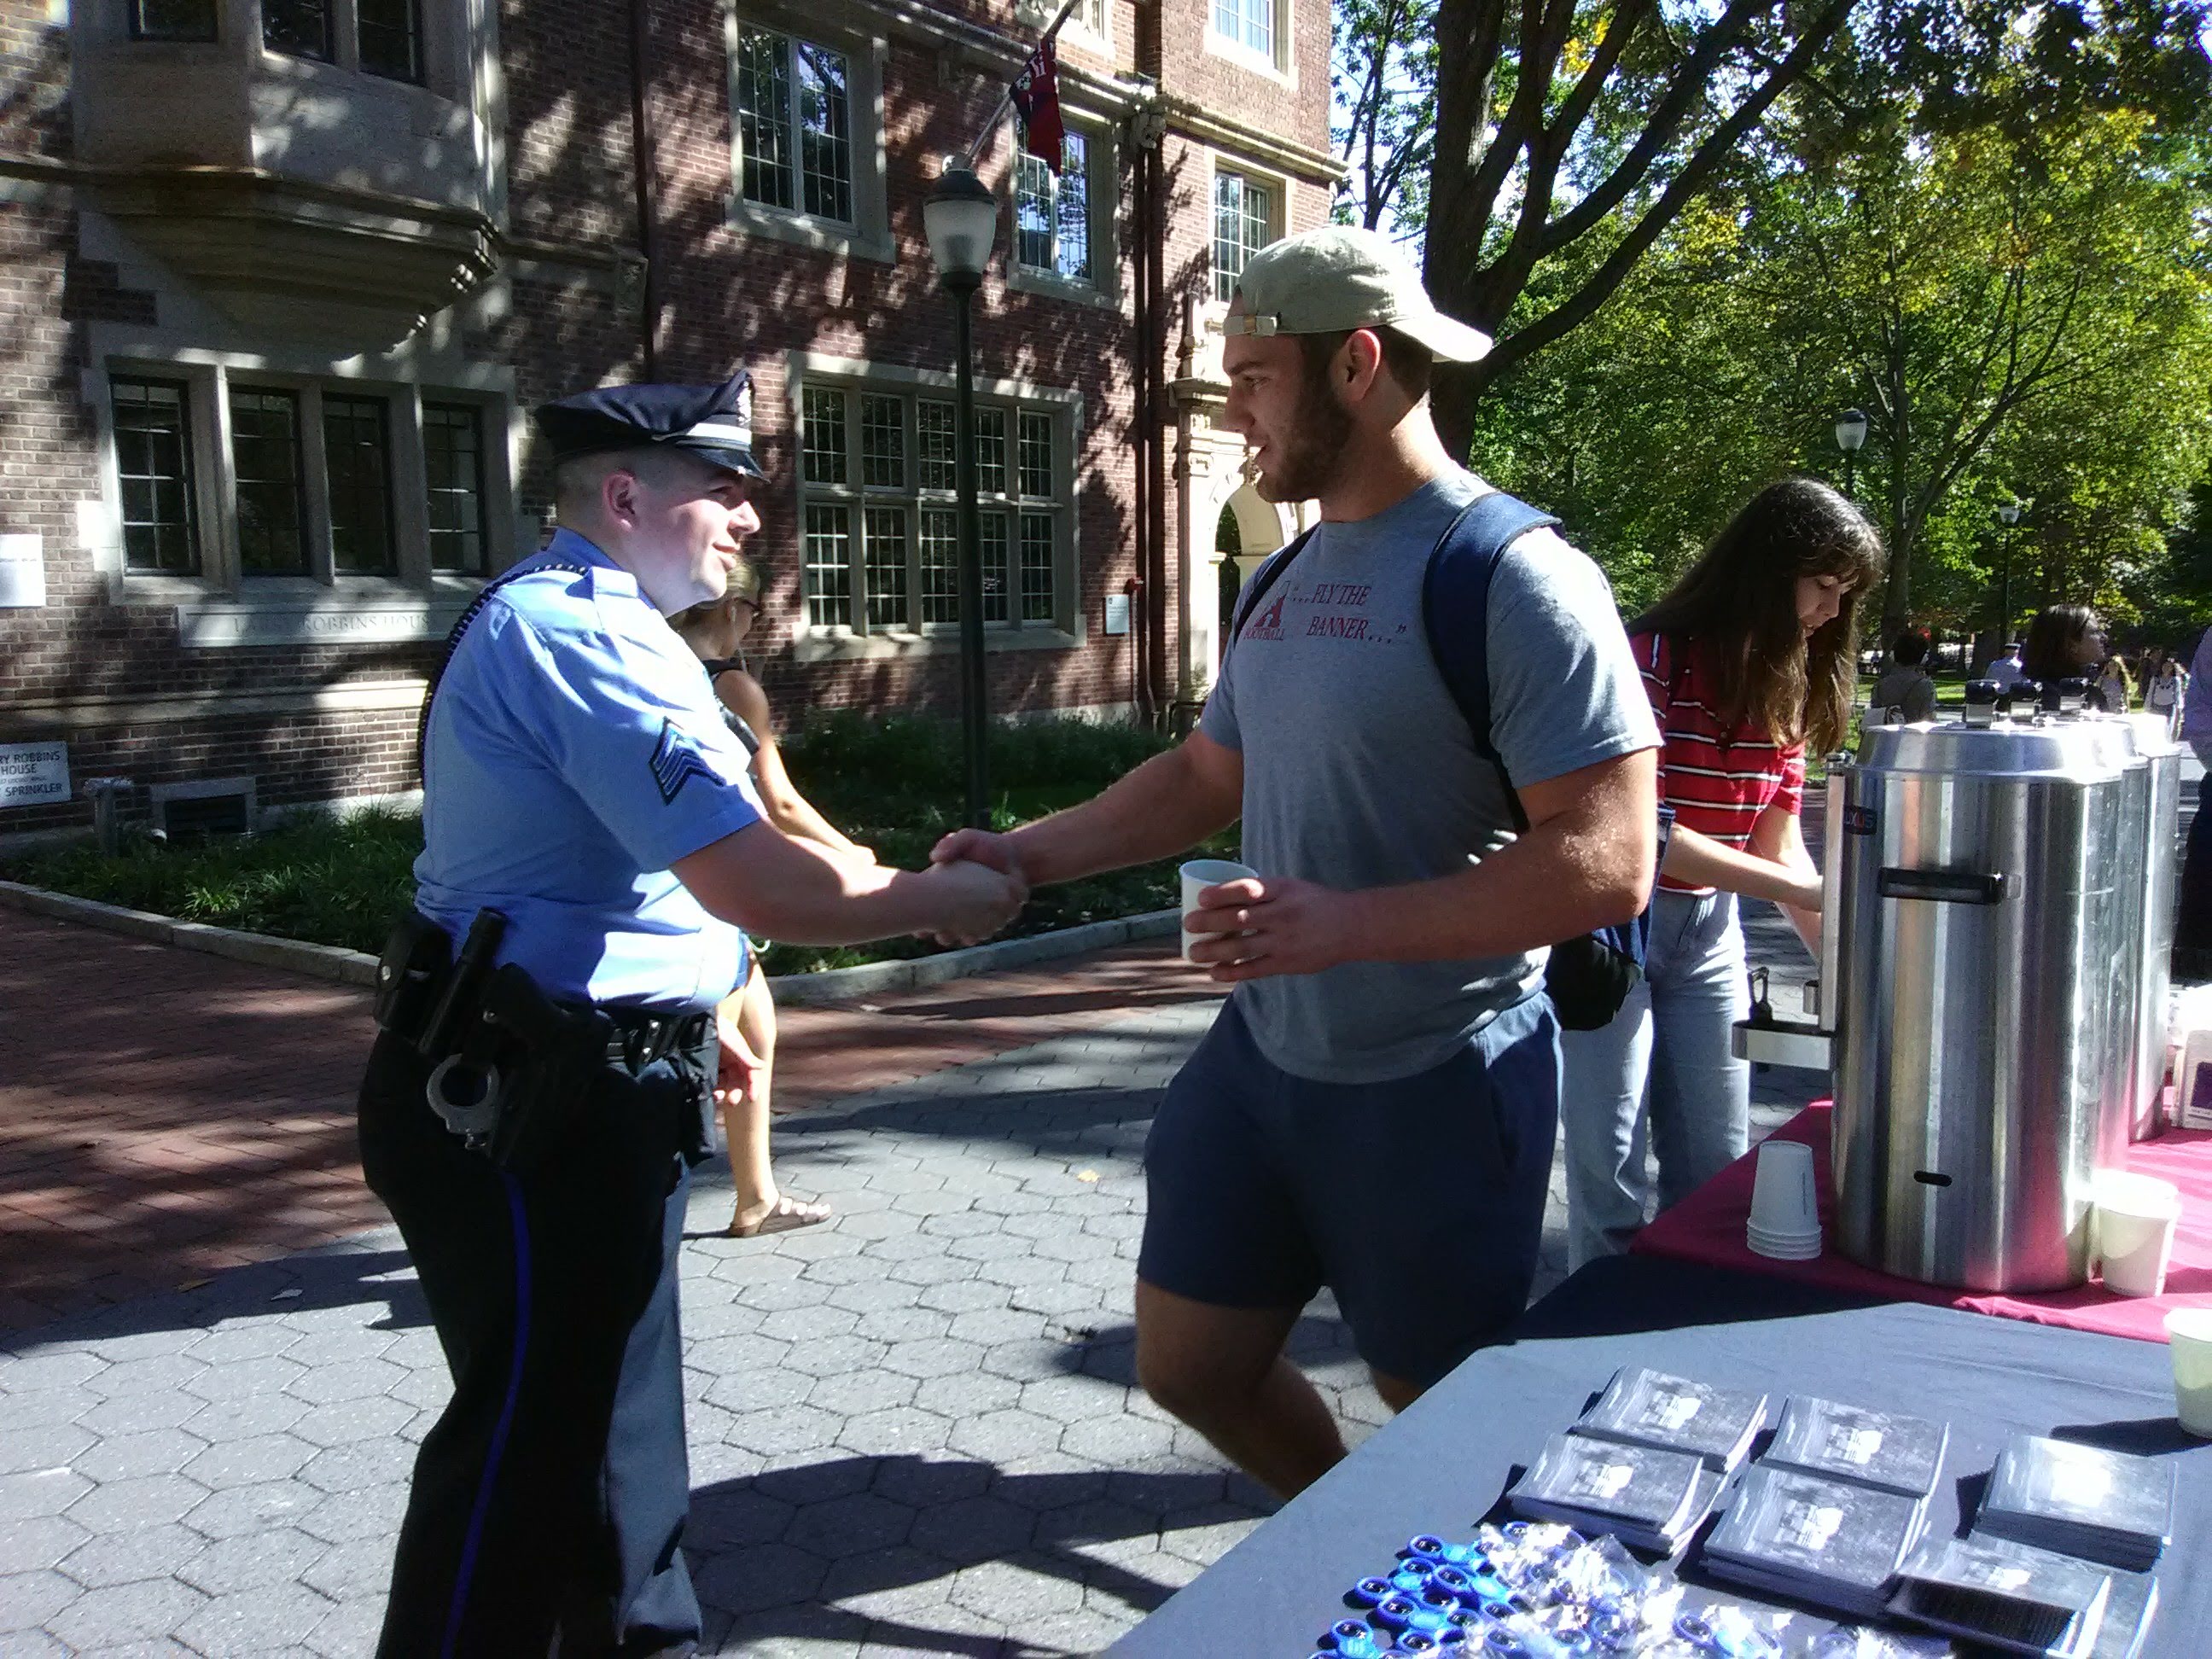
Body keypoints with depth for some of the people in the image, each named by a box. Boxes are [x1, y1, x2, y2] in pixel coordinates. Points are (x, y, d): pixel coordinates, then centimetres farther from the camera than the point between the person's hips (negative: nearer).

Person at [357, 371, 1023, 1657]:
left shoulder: (552, 618, 16)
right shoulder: (587, 635, -20)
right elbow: (758, 885, -29)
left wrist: (692, 1021, 27)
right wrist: (943, 901, -14)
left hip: (568, 1086, 11)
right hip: (531, 1108, -11)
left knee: (614, 1417, 21)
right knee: (533, 1439, 0)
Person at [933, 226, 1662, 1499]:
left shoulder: (1514, 577, -17)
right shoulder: (1293, 578, 9)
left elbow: (1608, 862, -23)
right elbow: (1208, 776, 20)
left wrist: (1347, 924, -29)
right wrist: (1030, 855, 9)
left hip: (1436, 1082, -8)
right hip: (1265, 1051, 8)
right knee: (1189, 1365, 16)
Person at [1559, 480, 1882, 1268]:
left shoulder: (1786, 687, 5)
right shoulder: (1651, 657, -18)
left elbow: (1779, 848, 6)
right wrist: (1805, 890, -24)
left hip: (1708, 933, 7)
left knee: (1717, 1170, 13)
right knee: (1611, 1174, -1)